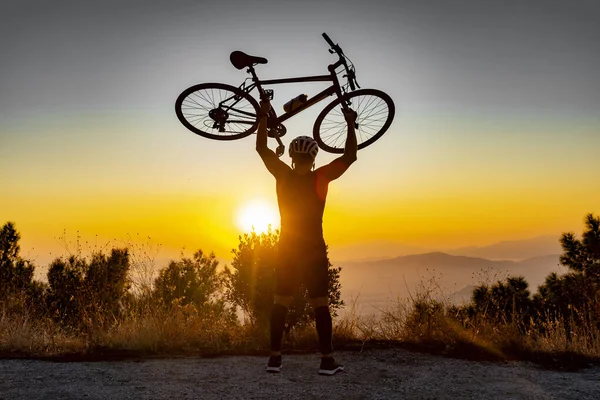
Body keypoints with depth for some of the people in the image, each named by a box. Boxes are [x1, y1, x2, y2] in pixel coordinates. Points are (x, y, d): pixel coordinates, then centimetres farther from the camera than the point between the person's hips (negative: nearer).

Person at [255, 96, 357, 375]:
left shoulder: (283, 175, -6)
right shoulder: (320, 177, -12)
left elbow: (261, 148, 3)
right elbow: (350, 155, -7)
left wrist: (263, 115, 8)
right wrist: (350, 125, 1)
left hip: (286, 250, 3)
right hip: (314, 251, -2)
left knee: (280, 302, 8)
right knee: (320, 304, 0)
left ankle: (275, 358, 7)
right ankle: (327, 360, -1)